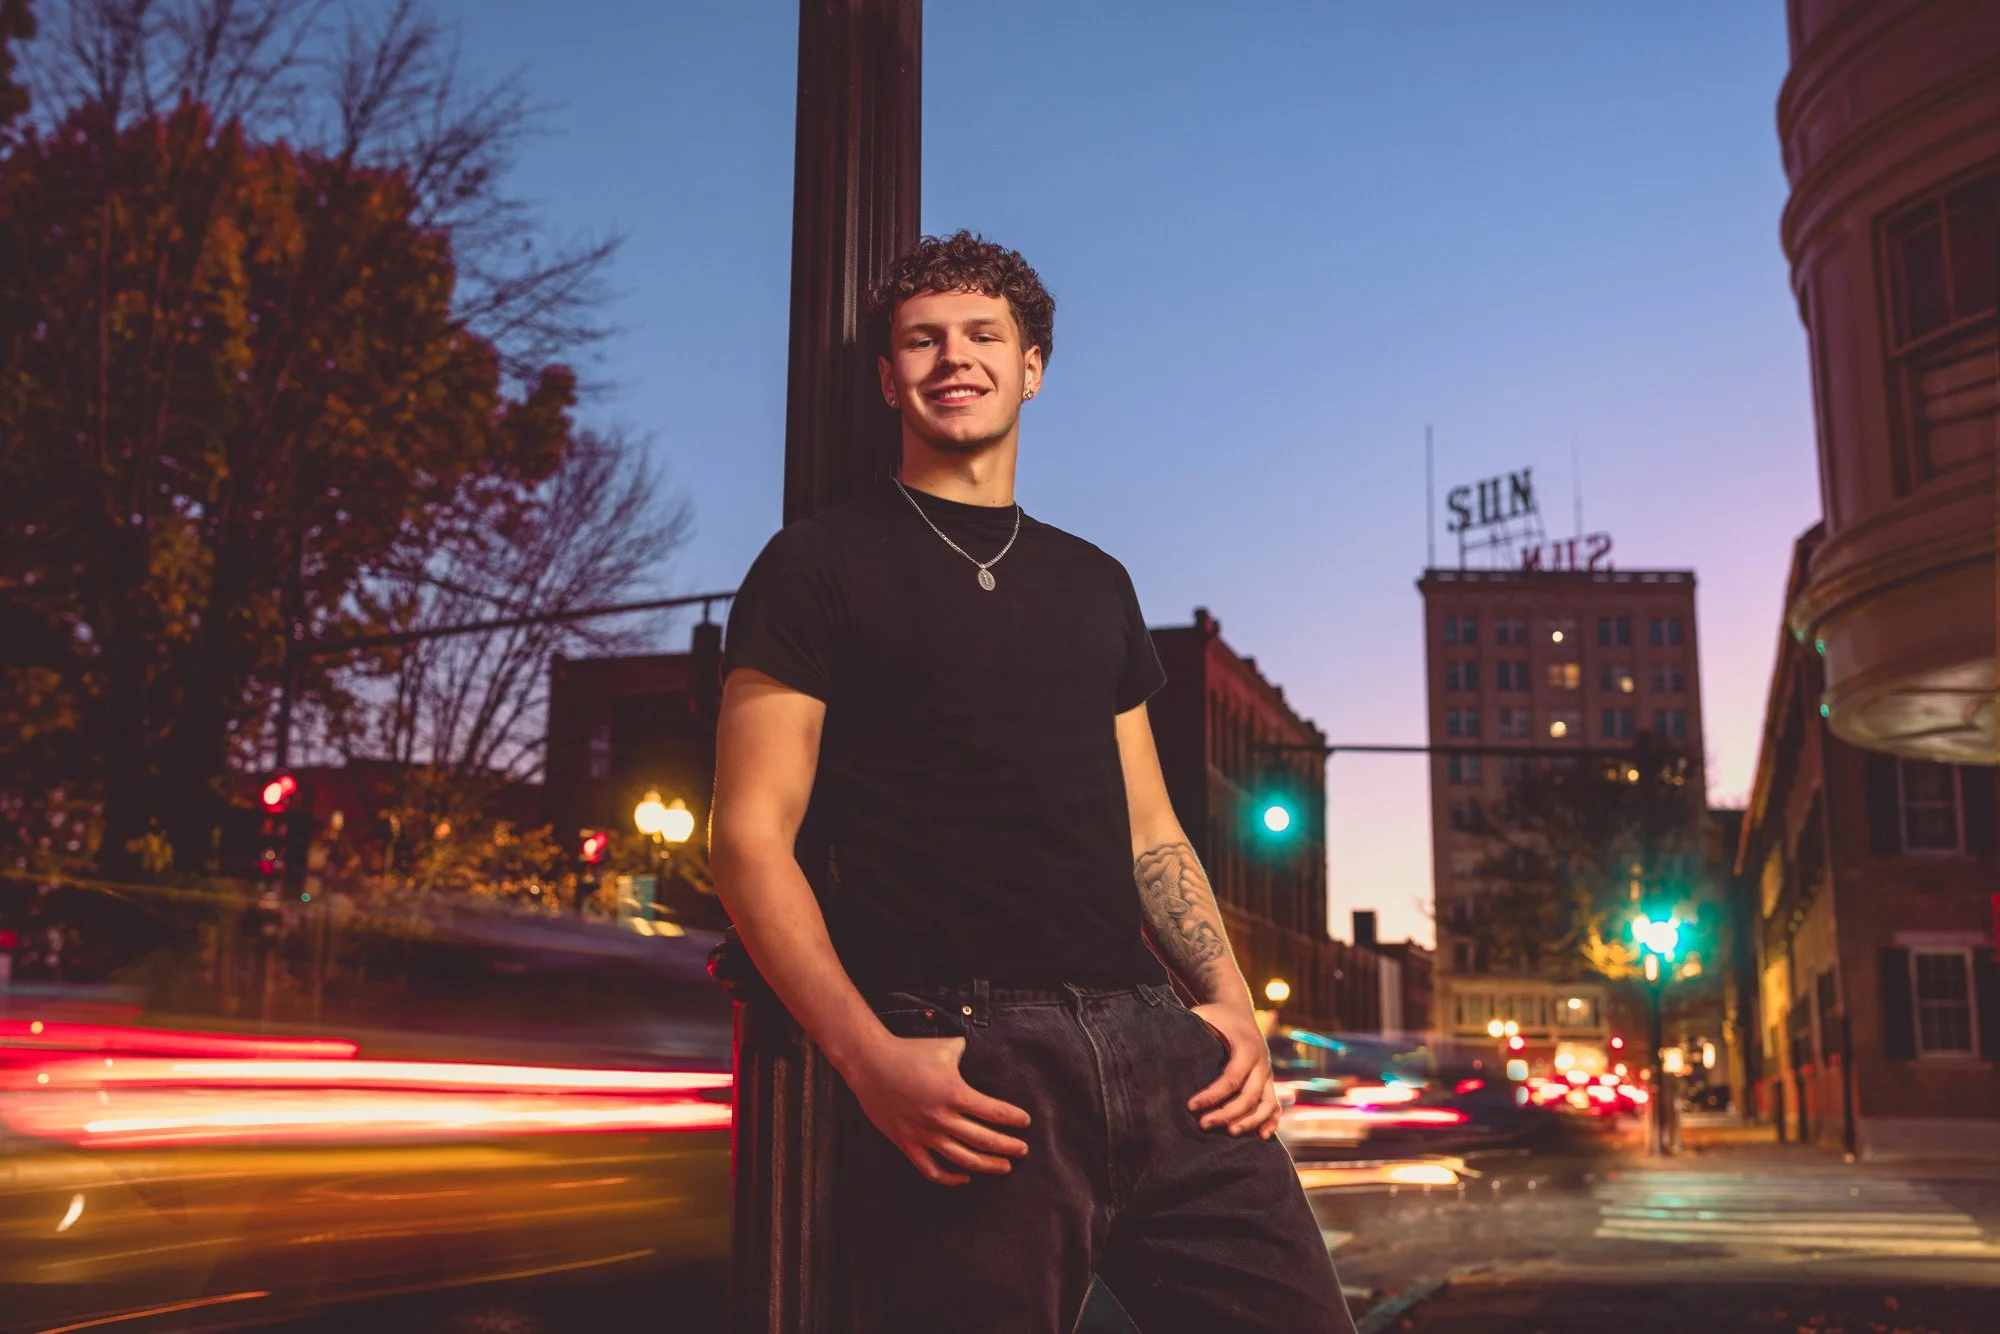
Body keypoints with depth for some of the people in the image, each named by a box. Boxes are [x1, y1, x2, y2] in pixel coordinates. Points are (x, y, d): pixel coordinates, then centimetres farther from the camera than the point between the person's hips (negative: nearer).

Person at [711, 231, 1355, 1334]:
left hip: (1150, 1042, 5)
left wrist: (1230, 999, 4)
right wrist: (870, 1058, -16)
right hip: (959, 1068, -4)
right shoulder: (820, 568, 5)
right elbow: (751, 835, -3)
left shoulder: (1095, 583, 21)